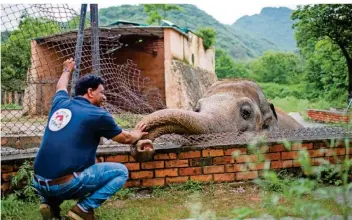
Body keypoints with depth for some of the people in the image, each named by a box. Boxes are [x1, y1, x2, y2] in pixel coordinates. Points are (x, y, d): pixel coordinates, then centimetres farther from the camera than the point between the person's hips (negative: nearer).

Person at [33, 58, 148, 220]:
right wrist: (137, 135, 35)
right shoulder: (98, 114, -4)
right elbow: (126, 138, 13)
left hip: (39, 183, 7)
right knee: (121, 171, 7)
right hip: (64, 184, -6)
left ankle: (50, 203, 17)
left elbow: (60, 87, 38)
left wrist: (67, 70, 57)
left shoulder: (60, 103, 11)